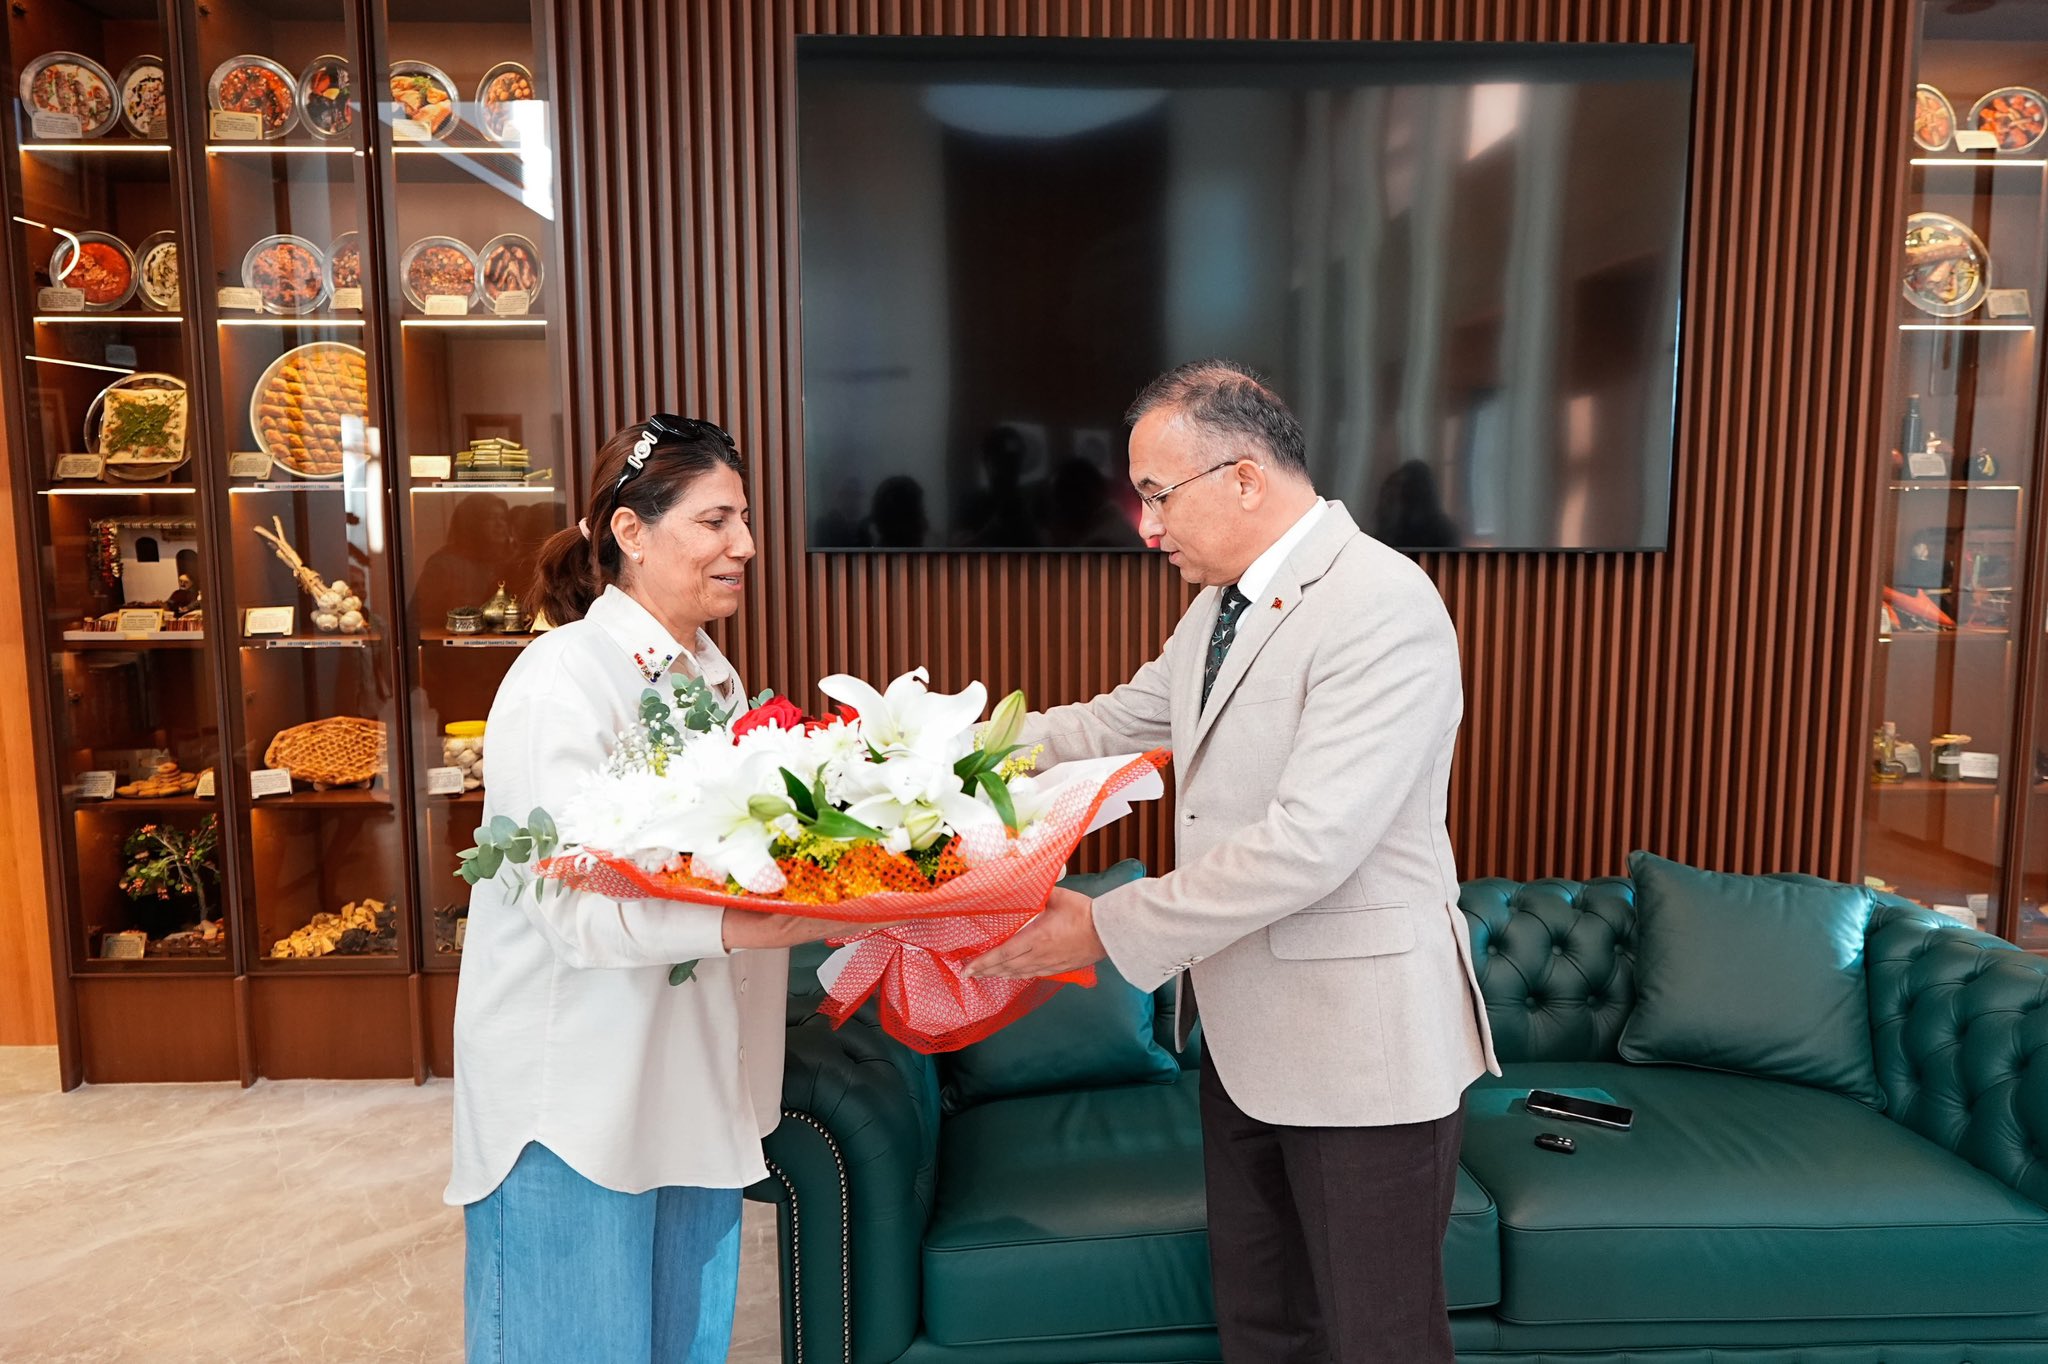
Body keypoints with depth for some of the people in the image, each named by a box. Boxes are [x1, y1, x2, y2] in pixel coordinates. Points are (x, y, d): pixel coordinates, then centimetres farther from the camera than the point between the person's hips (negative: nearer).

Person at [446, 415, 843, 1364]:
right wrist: (747, 925, -36)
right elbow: (575, 907, -26)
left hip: (693, 1086, 7)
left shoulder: (712, 673, 8)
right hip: (575, 1093, -7)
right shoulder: (562, 680, -17)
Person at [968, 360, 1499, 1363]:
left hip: (1362, 1046, -8)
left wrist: (1108, 928, -23)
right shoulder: (1219, 605, 7)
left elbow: (1310, 842, -28)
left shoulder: (1384, 607, -22)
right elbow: (1116, 723, 14)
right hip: (1242, 1035, 8)